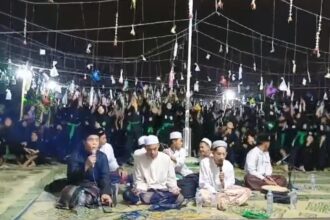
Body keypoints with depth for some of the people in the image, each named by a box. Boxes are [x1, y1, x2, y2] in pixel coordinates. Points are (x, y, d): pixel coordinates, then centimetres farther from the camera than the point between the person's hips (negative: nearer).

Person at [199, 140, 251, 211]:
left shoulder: (229, 165, -4)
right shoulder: (205, 162, -11)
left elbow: (230, 186, -1)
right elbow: (203, 183, -11)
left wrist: (223, 181, -23)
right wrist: (218, 194, -21)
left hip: (224, 192, 4)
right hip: (210, 192, -4)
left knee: (247, 191, -14)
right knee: (202, 194, -38)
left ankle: (221, 200, -26)